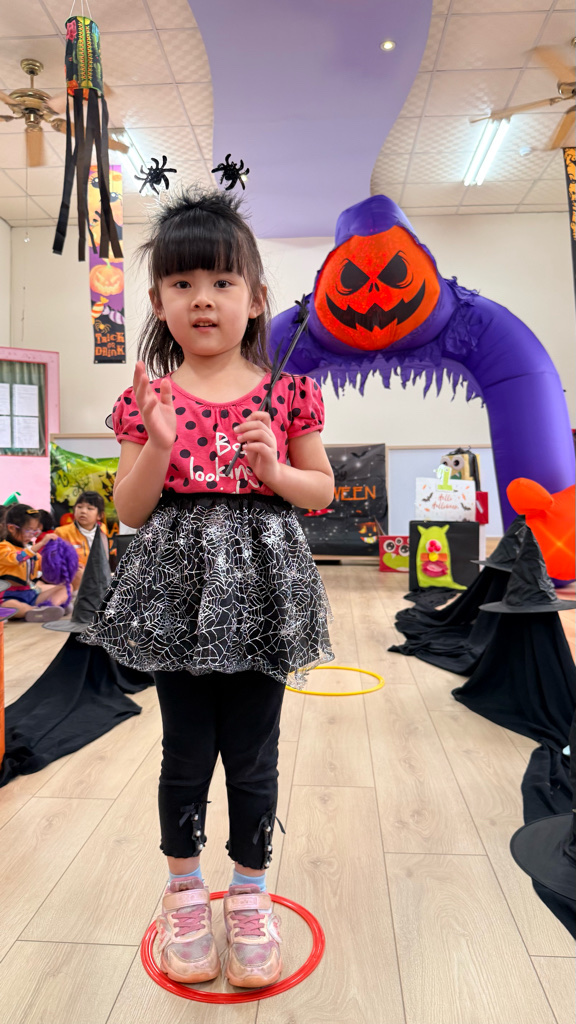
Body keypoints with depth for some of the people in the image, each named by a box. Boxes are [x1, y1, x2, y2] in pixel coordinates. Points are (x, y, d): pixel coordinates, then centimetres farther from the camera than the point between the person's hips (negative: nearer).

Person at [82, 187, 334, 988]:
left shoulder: (285, 395, 1)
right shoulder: (148, 398, 2)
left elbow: (323, 490, 6)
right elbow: (129, 511, 1)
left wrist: (274, 468, -13)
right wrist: (157, 445, -15)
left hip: (259, 594, 0)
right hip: (177, 592, 1)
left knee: (253, 754, 11)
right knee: (186, 751, 13)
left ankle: (251, 896, 38)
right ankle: (185, 893, 40)